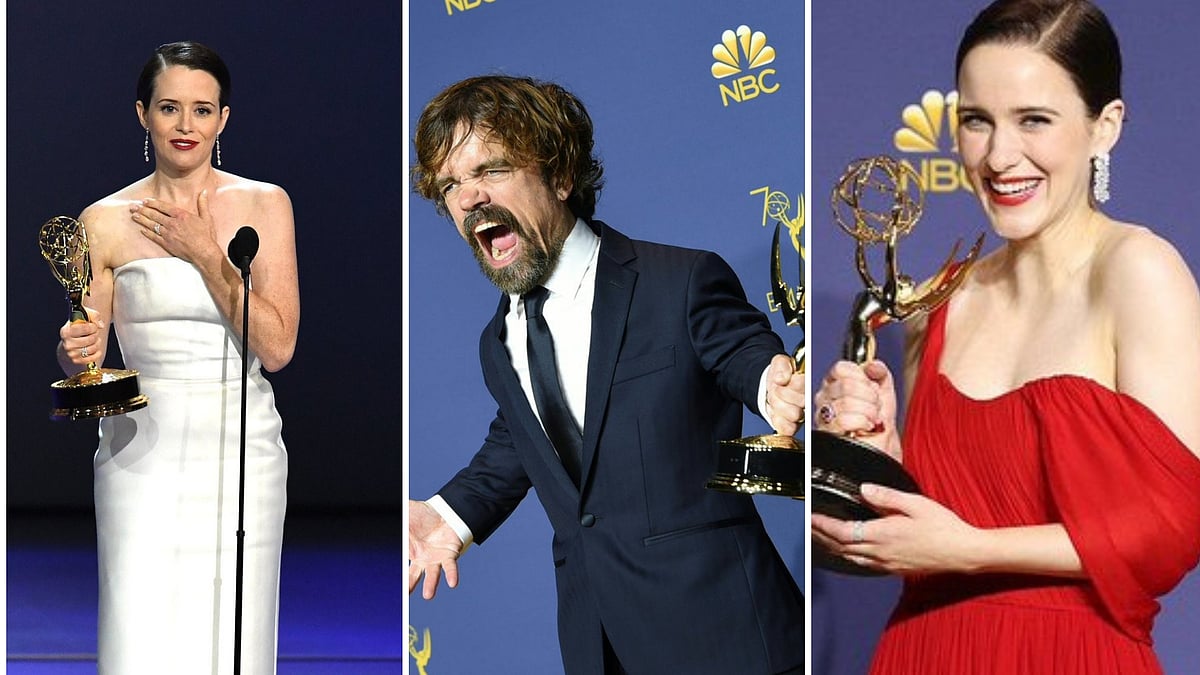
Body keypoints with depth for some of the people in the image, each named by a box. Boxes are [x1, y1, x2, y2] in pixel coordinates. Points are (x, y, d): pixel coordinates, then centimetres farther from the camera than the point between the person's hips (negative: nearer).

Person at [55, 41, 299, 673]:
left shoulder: (264, 205, 3)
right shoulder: (107, 220, 3)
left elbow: (277, 347, -6)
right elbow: (82, 351, 10)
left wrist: (206, 254, -9)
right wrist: (76, 352, -13)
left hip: (241, 446, 0)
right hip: (144, 451, 0)